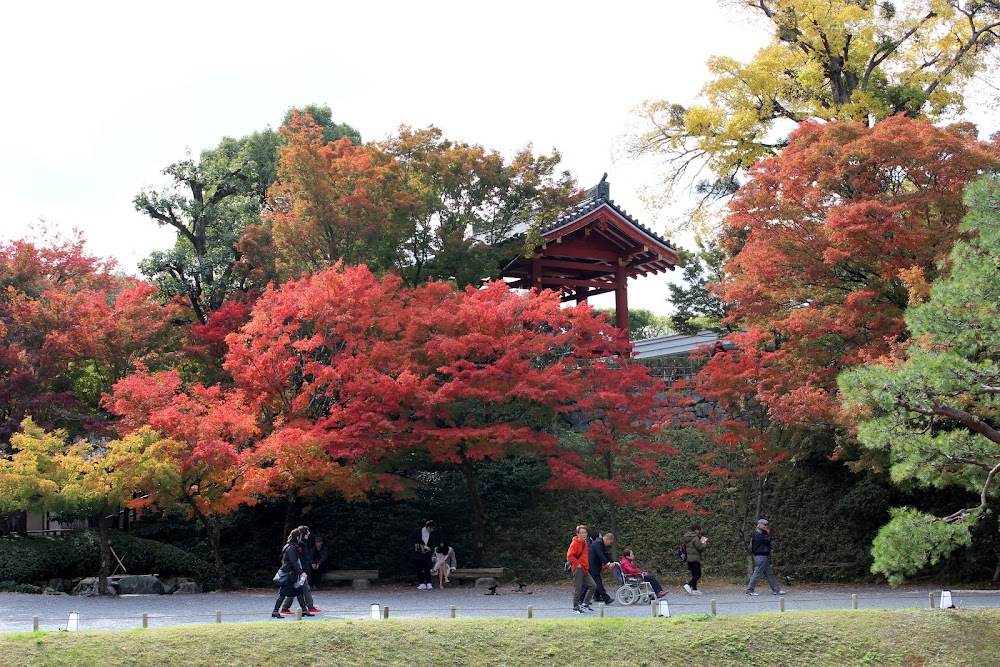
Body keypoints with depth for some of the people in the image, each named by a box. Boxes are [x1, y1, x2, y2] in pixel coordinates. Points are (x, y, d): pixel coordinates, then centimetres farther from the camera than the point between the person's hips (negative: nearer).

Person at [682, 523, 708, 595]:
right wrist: (705, 543, 2)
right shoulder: (695, 538, -14)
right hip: (695, 559, -9)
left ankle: (694, 589, 14)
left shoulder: (687, 538, 14)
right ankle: (688, 585, -21)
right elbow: (700, 548, -16)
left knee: (694, 575, 14)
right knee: (698, 574, -9)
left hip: (689, 559, 9)